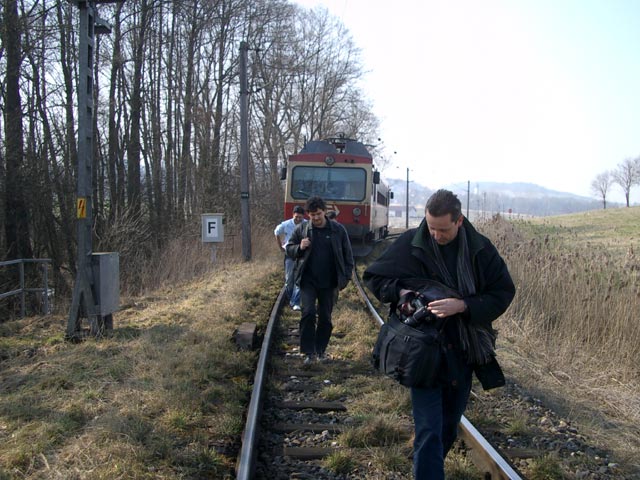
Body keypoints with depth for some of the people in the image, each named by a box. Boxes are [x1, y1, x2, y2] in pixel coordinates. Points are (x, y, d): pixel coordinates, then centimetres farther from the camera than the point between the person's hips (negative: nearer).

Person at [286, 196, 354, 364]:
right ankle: (308, 352, -5)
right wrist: (299, 247, -14)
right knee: (308, 313, -14)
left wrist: (346, 276, -1)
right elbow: (289, 249, 8)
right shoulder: (301, 230, 0)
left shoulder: (338, 229, 0)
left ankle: (320, 350, 23)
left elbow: (347, 254, 5)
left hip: (329, 283, 1)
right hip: (308, 281, -1)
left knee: (325, 317, 7)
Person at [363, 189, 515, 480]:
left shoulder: (481, 250, -5)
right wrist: (399, 292, -17)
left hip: (463, 353, 3)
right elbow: (373, 276, 3)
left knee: (449, 426, 18)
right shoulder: (410, 244, -7)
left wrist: (462, 306, -21)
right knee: (429, 431, -8)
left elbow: (503, 292, -5)